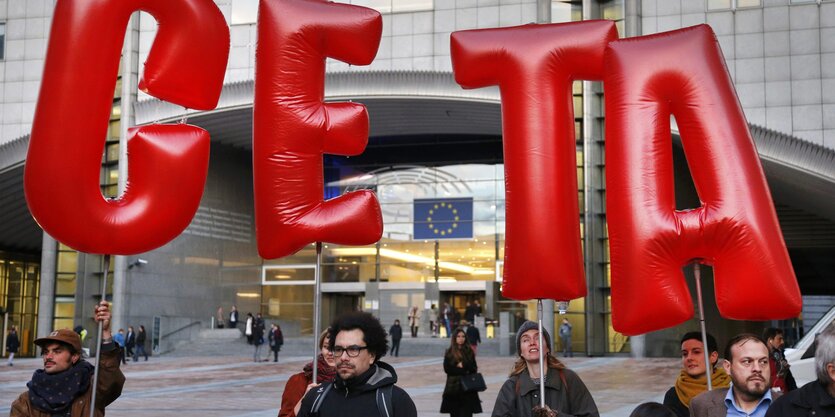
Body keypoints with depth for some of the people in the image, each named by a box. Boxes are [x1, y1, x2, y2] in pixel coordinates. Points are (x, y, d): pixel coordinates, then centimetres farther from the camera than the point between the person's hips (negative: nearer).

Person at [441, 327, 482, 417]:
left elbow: (474, 369, 4)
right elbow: (447, 369, -6)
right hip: (454, 387, 0)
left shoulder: (469, 352, 8)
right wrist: (465, 371, -10)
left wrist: (463, 365, -12)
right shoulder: (449, 353, 3)